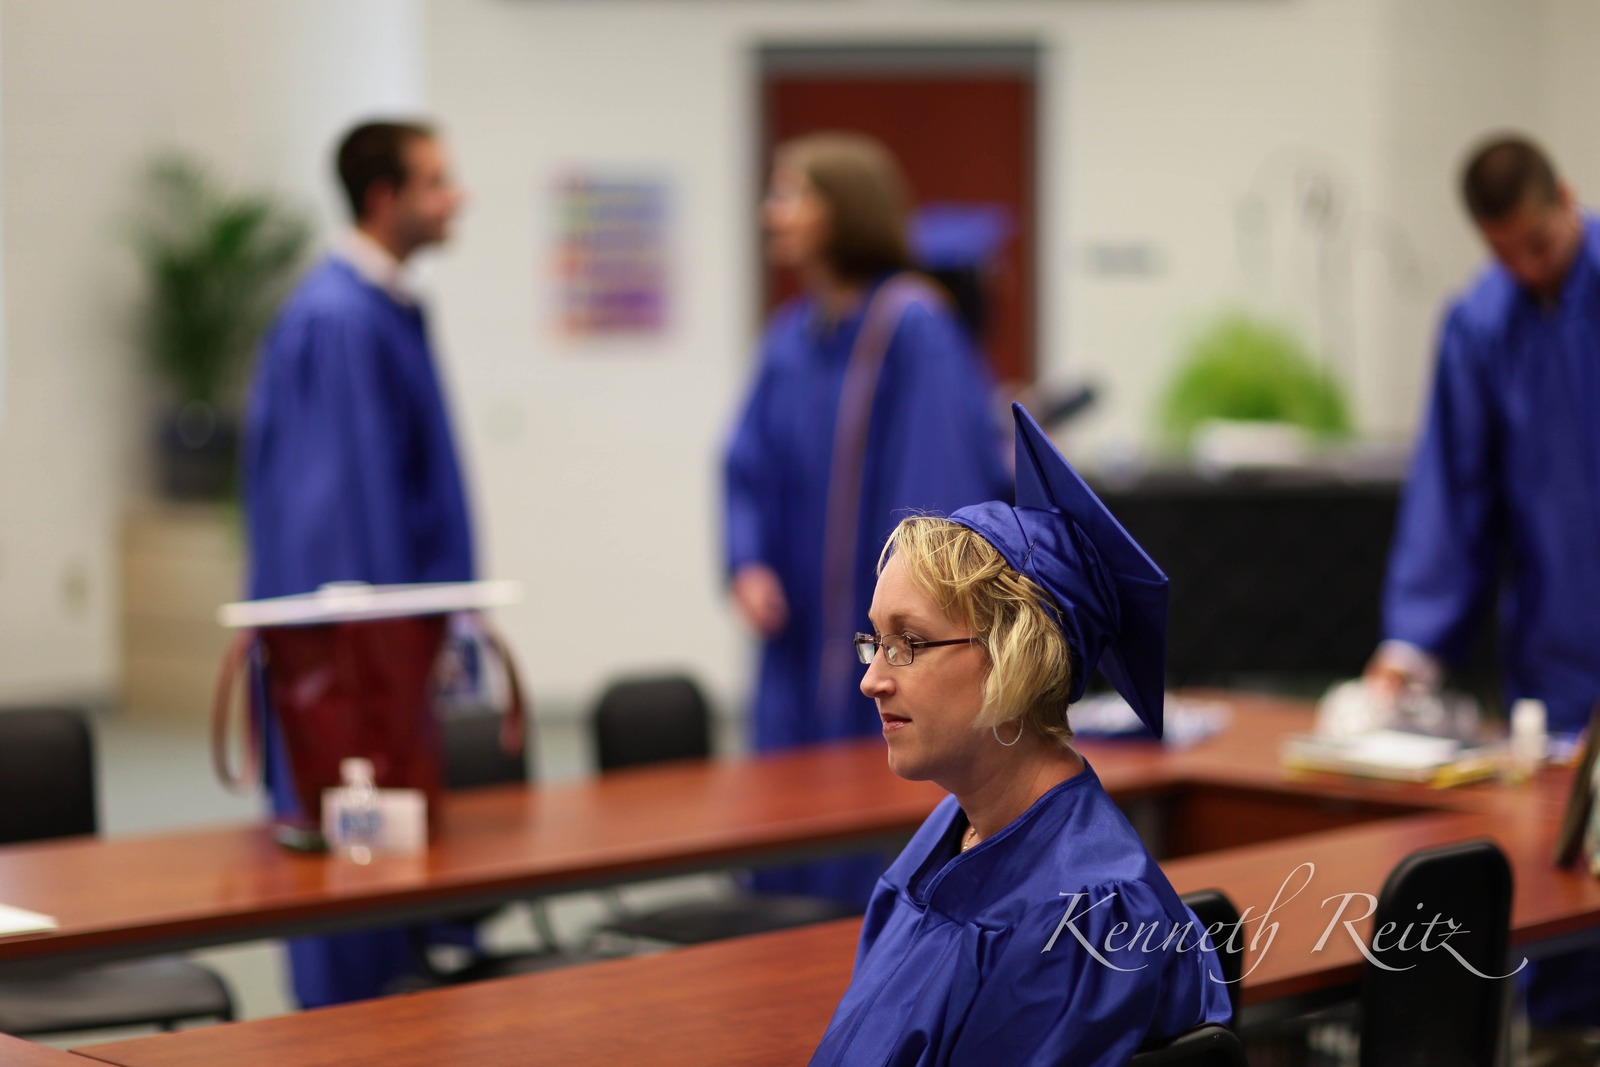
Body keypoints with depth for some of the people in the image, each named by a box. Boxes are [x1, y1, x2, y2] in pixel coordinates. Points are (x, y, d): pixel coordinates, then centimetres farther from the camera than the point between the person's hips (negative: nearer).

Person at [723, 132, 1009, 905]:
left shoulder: (913, 329, -13)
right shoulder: (791, 335, 9)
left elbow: (943, 479, -17)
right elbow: (750, 466, 11)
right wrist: (749, 564, -6)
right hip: (805, 637, 7)